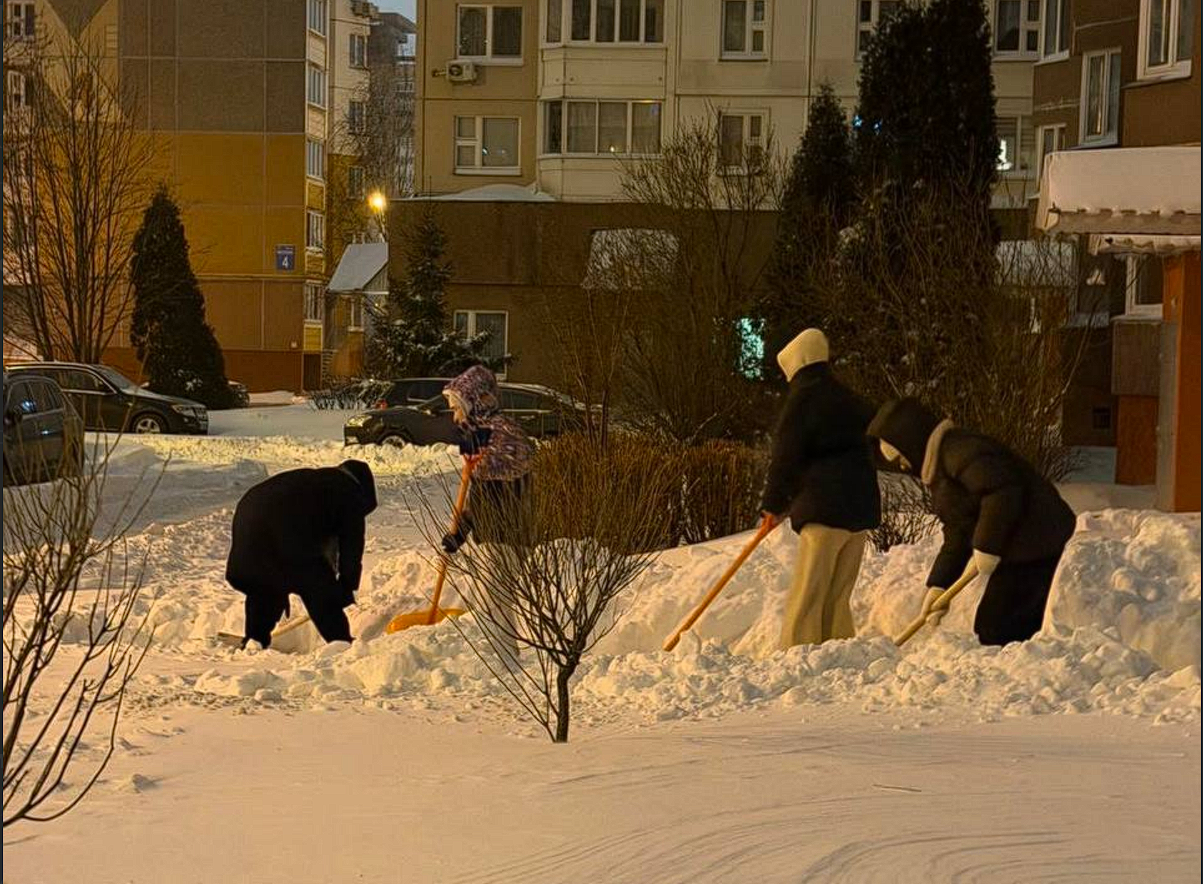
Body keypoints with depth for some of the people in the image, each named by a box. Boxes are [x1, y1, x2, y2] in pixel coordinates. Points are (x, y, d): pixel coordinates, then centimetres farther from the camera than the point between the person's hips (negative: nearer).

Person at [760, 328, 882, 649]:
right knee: (837, 598, 13)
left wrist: (774, 504, 5)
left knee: (805, 598, -8)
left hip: (825, 510, -8)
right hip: (862, 506, 8)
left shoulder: (803, 398, -7)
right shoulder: (848, 399, 17)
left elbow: (786, 456, -7)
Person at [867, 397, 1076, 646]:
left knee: (994, 630, -11)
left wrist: (987, 546, -24)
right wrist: (938, 585, 10)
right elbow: (957, 537, 19)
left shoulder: (959, 451, -15)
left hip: (1034, 548, -11)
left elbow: (1003, 489, -28)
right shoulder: (939, 472, 21)